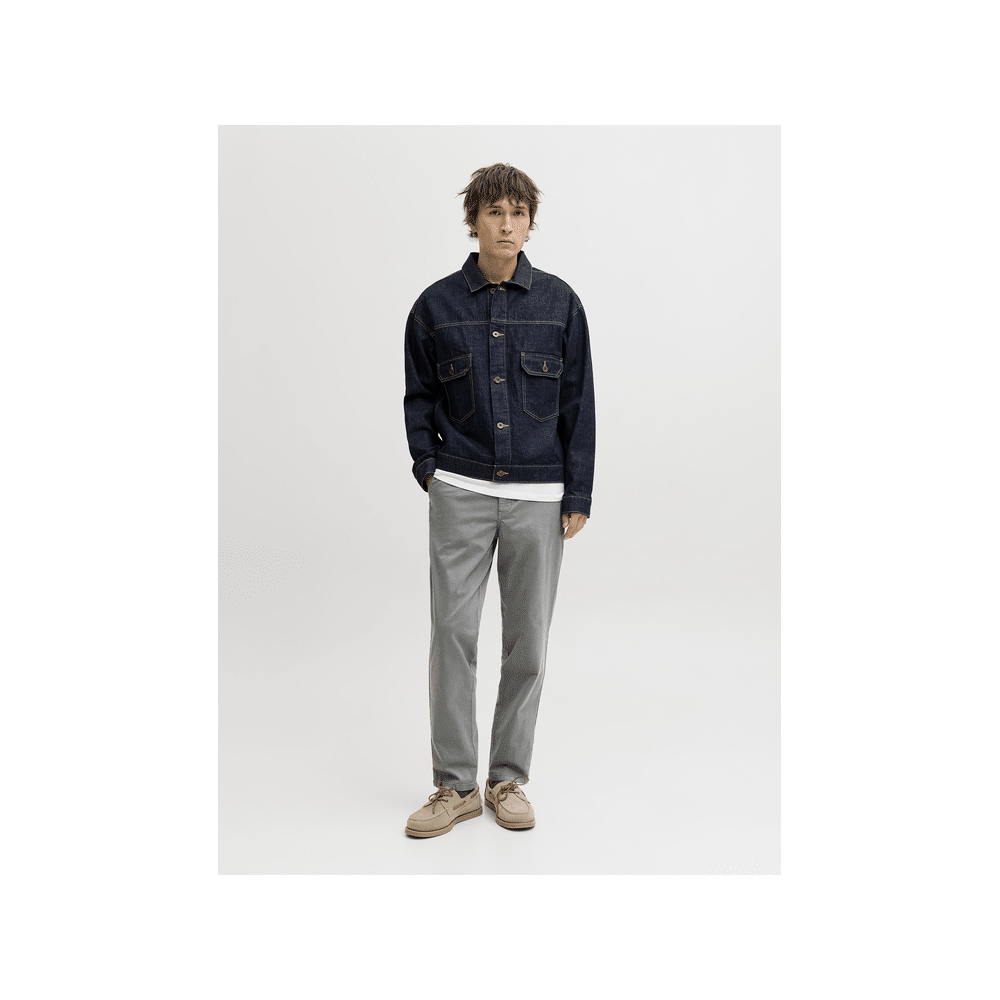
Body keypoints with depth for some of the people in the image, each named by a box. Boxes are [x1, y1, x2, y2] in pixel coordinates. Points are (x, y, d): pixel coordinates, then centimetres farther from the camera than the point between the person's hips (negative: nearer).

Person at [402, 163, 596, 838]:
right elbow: (419, 396, 15)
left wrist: (579, 494, 1)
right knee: (453, 633, -2)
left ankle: (509, 780, 20)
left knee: (528, 641, 5)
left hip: (539, 495, 1)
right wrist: (428, 466, 3)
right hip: (462, 491, 0)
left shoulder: (559, 302, 4)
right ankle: (455, 786, 10)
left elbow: (579, 401, 5)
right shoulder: (437, 305, 4)